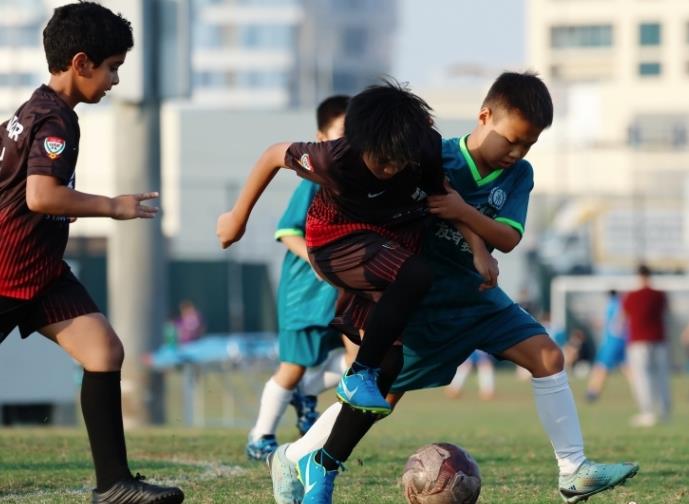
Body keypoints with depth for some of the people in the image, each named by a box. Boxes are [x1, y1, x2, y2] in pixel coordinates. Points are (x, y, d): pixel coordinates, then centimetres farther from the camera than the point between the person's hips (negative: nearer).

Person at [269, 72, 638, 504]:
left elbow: (508, 238, -14)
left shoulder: (518, 175, -3)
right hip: (424, 304, -5)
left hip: (478, 297, 5)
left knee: (547, 355, -8)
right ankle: (294, 459, 12)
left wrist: (463, 212, -30)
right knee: (382, 393, -3)